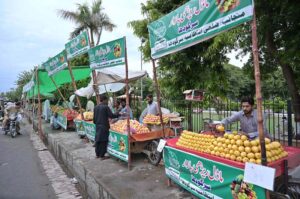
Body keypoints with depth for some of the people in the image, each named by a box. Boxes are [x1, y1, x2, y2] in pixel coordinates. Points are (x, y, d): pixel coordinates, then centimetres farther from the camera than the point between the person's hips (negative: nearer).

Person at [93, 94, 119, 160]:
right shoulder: (105, 107, -12)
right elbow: (111, 115, -14)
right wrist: (118, 114, -1)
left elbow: (94, 118, 13)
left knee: (97, 140, 14)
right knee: (103, 141, 1)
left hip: (98, 126, 7)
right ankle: (102, 156, 7)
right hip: (104, 126, -7)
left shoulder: (96, 107, 8)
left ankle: (97, 154, 25)